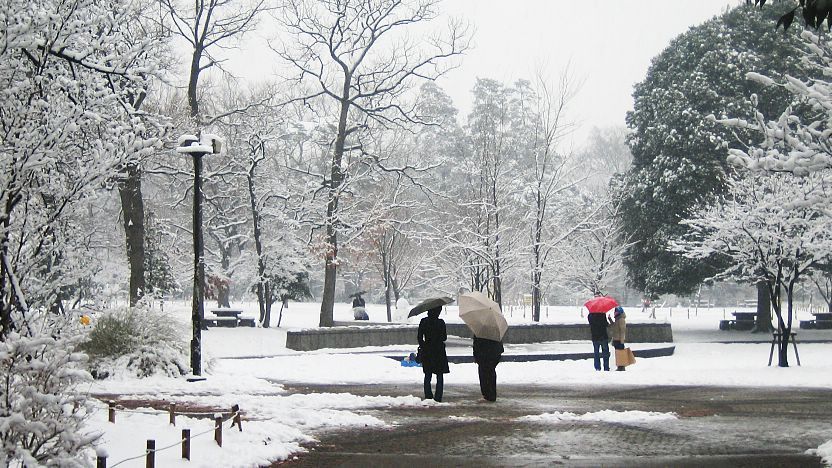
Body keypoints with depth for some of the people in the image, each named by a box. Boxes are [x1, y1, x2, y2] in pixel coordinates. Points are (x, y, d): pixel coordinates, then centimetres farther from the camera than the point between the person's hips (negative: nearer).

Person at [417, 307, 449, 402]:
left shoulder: (423, 322, -2)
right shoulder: (440, 323, -12)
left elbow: (419, 337, 0)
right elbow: (444, 338, -10)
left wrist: (422, 346, 13)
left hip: (427, 351, 3)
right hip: (439, 351, -3)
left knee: (427, 375, 12)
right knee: (440, 376, 5)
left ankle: (428, 396, 10)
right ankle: (438, 397, 0)